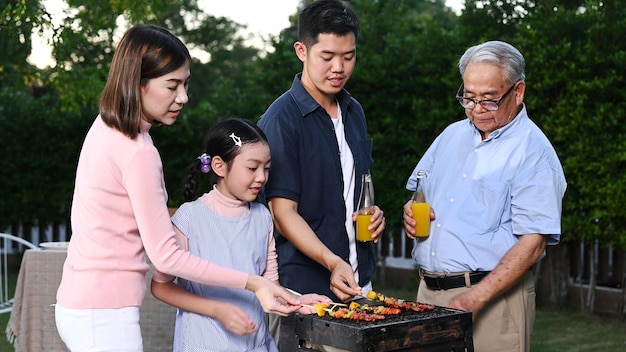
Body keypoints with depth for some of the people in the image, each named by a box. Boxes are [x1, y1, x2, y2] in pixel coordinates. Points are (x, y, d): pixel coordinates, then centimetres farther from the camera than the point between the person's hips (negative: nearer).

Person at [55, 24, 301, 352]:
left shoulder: (105, 127, 6)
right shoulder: (137, 152, -21)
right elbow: (165, 255, -21)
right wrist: (253, 284, -21)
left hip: (78, 304, 9)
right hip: (104, 315, -9)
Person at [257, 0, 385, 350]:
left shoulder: (354, 111, 10)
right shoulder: (281, 119, -12)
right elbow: (284, 211, -16)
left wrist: (374, 214, 3)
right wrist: (332, 262, -28)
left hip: (360, 281, 6)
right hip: (305, 289, -6)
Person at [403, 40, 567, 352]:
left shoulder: (532, 151, -10)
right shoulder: (452, 134, 11)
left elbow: (532, 244, -17)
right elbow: (418, 191, 23)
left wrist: (475, 299, -25)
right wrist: (411, 211, -2)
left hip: (493, 294, -6)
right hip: (429, 291, 6)